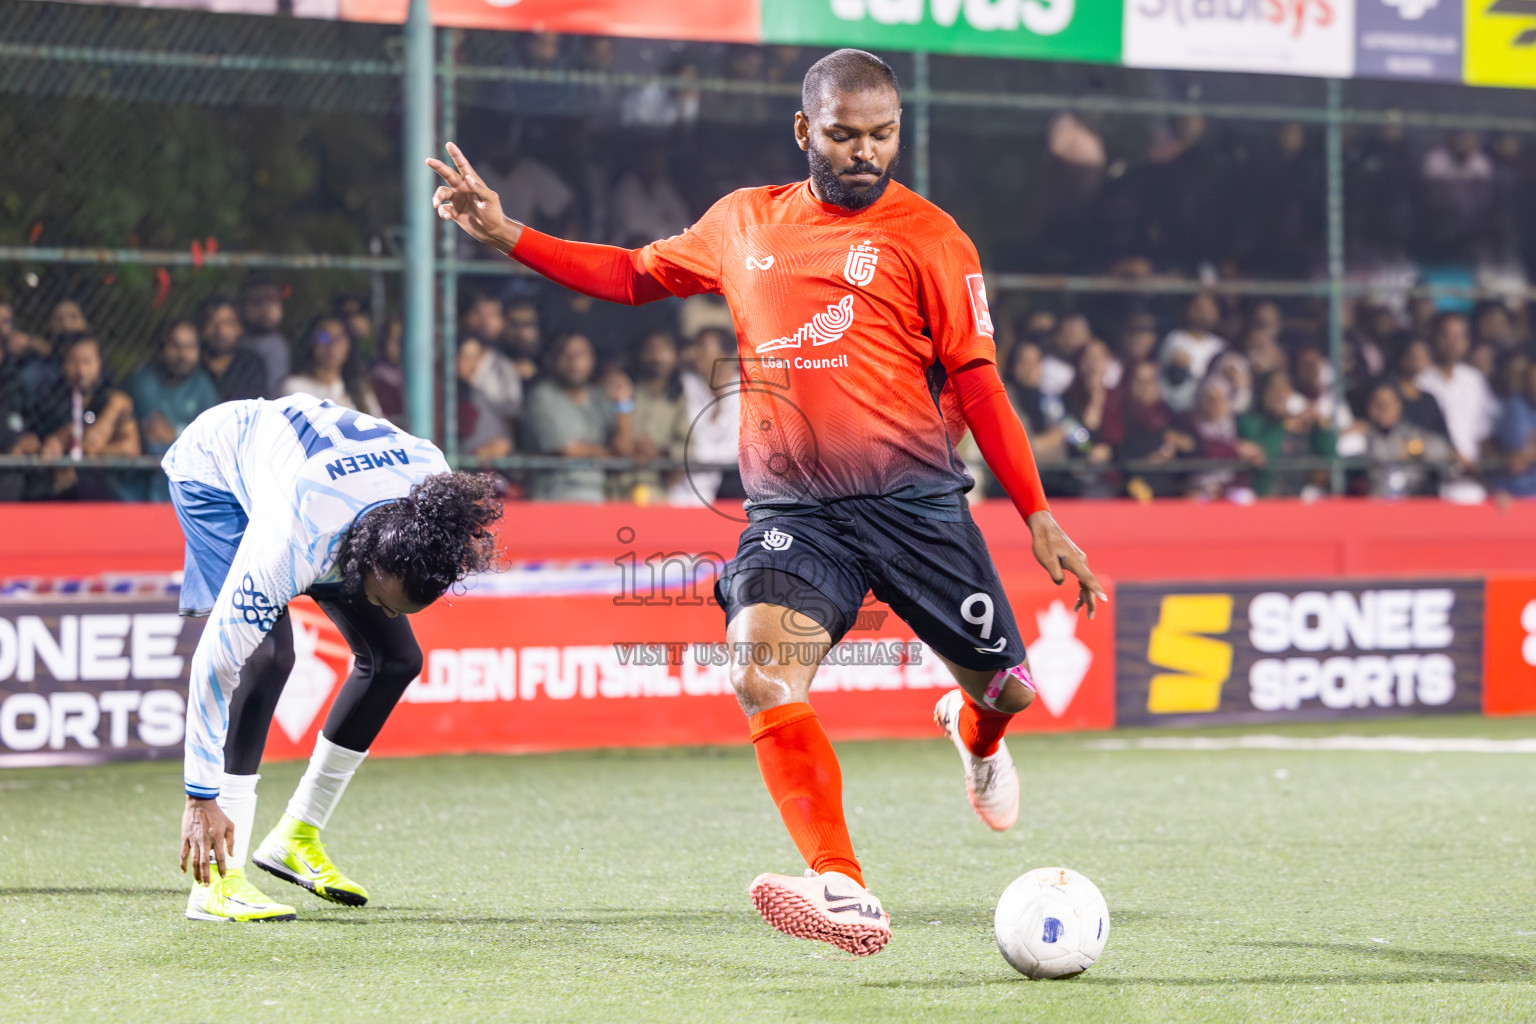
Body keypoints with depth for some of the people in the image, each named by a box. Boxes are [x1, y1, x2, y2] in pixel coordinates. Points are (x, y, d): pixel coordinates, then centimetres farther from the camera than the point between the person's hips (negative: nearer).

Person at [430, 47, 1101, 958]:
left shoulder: (925, 235, 1)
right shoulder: (743, 223, 12)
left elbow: (979, 386, 1)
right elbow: (636, 274, 27)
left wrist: (1039, 518, -3)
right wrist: (505, 234, 19)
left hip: (914, 498, -2)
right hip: (791, 512, 2)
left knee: (1008, 686, 3)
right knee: (763, 677, -23)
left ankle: (976, 732, 43)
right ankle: (845, 895, -26)